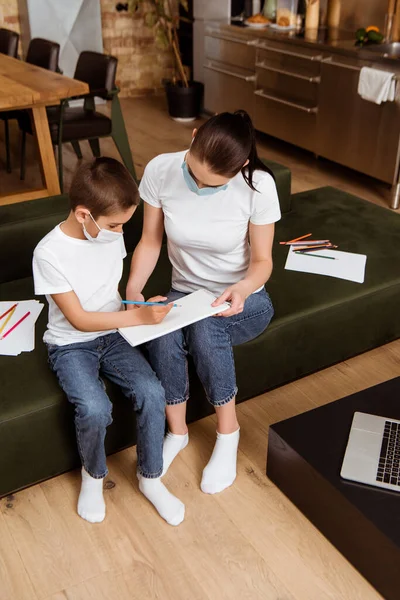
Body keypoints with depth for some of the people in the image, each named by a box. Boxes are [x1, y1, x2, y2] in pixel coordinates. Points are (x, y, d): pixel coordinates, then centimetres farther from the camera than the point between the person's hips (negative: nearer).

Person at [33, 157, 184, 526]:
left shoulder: (111, 235, -5)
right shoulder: (49, 253, -21)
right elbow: (79, 319, -20)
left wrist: (139, 303, -8)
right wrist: (139, 317, -25)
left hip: (113, 334, 5)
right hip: (71, 345, -4)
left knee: (152, 393, -19)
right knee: (95, 409, -29)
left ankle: (150, 478, 5)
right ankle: (93, 475, 5)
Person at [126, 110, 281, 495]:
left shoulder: (259, 186, -22)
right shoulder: (160, 171, -16)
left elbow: (262, 261, -13)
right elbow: (150, 242, -6)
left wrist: (242, 288, -35)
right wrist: (133, 289, -23)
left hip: (243, 301, -2)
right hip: (185, 293, 2)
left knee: (204, 325, -35)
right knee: (162, 335, -32)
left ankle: (227, 431, -10)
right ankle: (177, 431, -5)